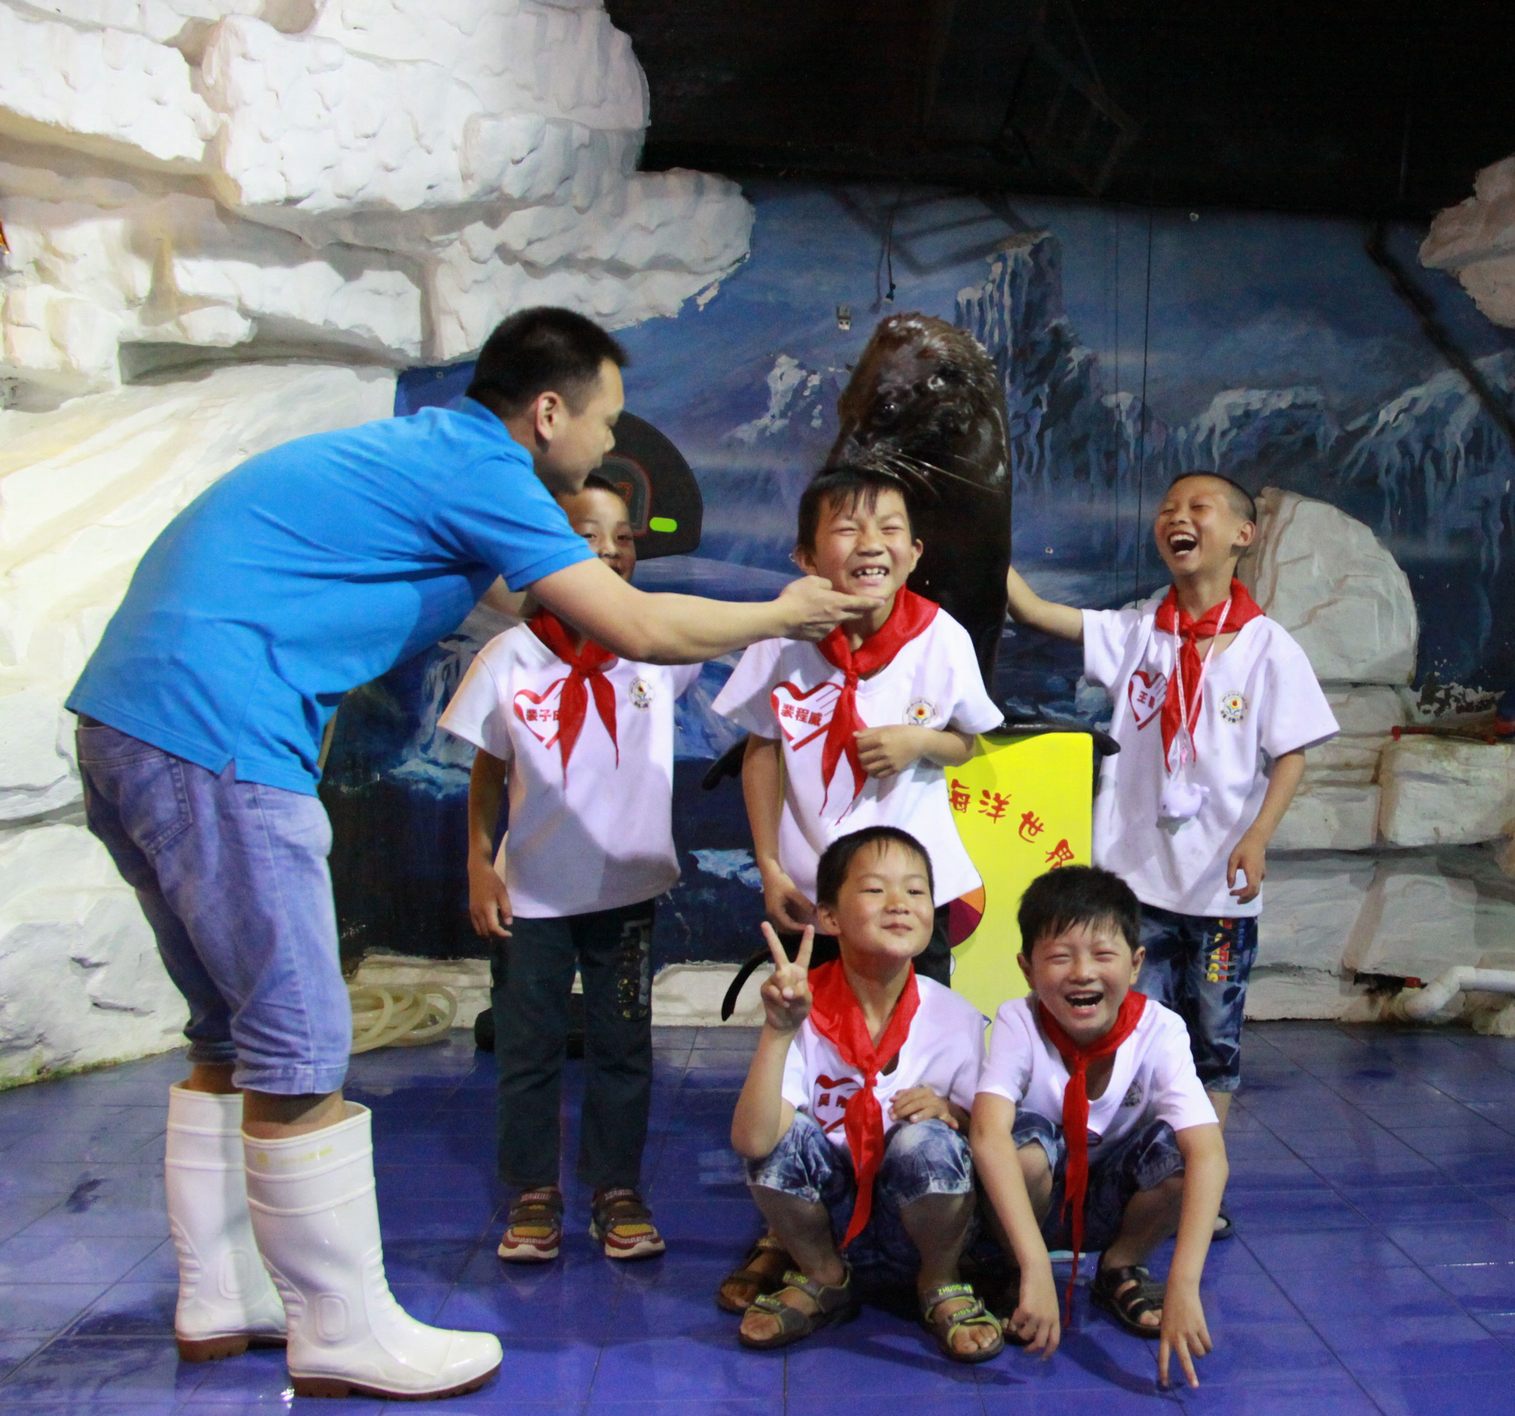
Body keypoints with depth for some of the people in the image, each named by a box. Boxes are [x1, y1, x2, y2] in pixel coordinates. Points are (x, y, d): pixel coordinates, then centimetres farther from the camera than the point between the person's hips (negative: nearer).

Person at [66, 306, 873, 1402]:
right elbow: (639, 628, -9)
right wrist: (781, 615, 7)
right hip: (215, 736, -11)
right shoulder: (477, 469, -8)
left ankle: (221, 1297, 29)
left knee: (236, 1036, 18)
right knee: (299, 1048, -2)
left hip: (132, 724, 11)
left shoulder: (419, 449, 21)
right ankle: (344, 1333, 12)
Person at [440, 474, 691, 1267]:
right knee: (528, 1049, 10)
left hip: (626, 887, 1)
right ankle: (533, 1199, 27)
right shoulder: (510, 657, -5)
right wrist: (479, 864, -2)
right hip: (530, 893, 0)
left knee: (623, 1047, 12)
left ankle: (617, 1194, 27)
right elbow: (487, 771, 1)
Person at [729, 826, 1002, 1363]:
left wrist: (950, 1113, -24)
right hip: (828, 1218, 1)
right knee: (784, 1134, -27)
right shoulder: (805, 1009, -17)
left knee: (927, 1141, -30)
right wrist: (778, 1030, -40)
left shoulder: (955, 1019, -14)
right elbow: (751, 1141, -30)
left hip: (918, 1227, 0)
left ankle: (941, 1282, 2)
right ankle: (821, 1278, 3)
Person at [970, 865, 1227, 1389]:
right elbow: (988, 1134, -41)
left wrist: (1183, 1287, -45)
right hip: (1031, 1198, -1)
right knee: (1025, 1141, -34)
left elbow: (1208, 1155, -34)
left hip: (1115, 1202, 1)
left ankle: (1121, 1268, 1)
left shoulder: (1159, 1031, -23)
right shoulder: (1018, 1022, -25)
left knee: (1181, 1149, -29)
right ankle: (1014, 1274, -4)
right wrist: (1036, 1269, -50)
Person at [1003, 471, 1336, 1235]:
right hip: (1138, 874, 1)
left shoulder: (1267, 646, -3)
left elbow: (1291, 754, -3)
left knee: (1215, 1038, 12)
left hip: (1221, 884, -1)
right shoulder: (1134, 630, 2)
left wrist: (1257, 837, -15)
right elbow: (1034, 610, -4)